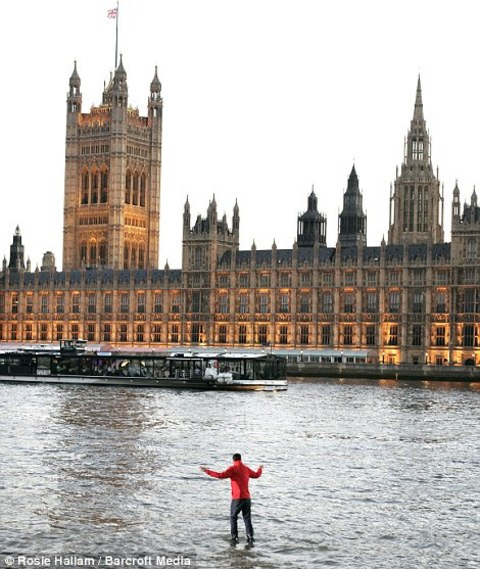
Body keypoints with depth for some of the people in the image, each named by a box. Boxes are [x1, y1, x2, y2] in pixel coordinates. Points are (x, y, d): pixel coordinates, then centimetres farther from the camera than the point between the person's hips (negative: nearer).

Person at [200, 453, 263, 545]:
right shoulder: (246, 469, 10)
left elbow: (221, 475, -20)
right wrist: (260, 469, 51)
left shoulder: (233, 469, -8)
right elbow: (256, 475, 29)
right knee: (247, 518, 9)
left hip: (237, 498, -4)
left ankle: (234, 538, 3)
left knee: (233, 517, 10)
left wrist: (207, 471, -14)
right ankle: (250, 538, -1)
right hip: (247, 498, 4)